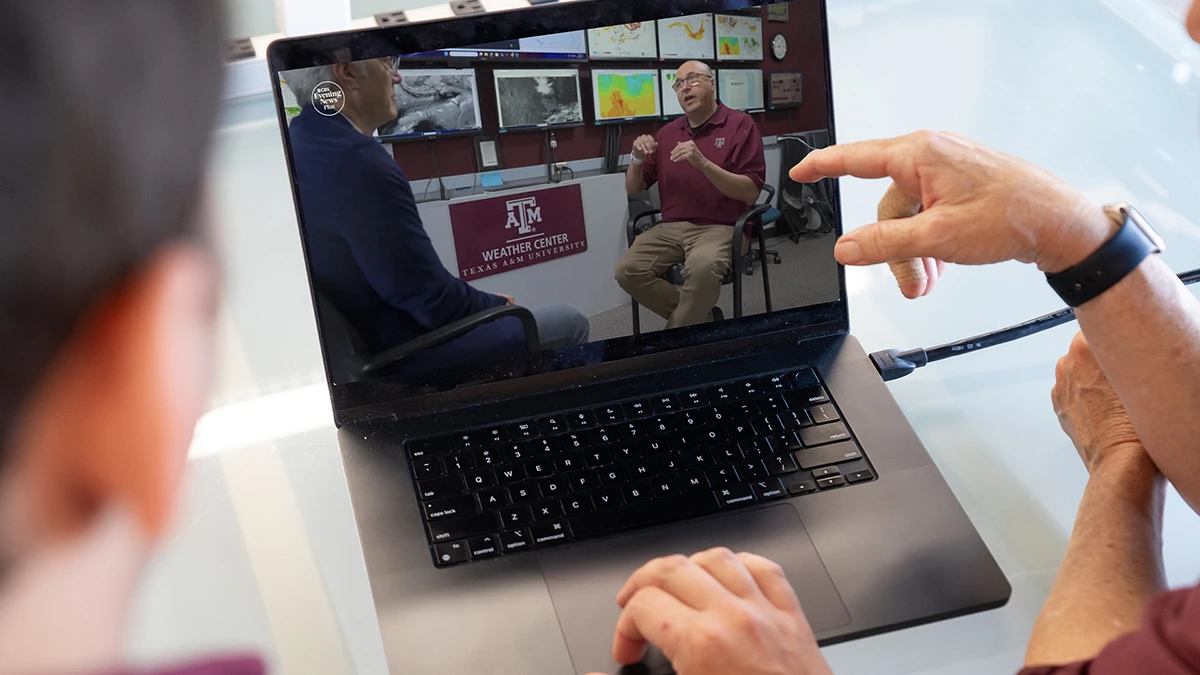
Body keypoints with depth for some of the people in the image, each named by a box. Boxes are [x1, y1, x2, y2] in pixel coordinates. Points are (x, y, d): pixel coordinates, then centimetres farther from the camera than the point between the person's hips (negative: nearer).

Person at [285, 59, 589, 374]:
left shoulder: (298, 146, 2)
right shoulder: (358, 159, -29)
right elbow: (435, 301, -23)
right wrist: (496, 304, -3)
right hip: (403, 354, -9)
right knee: (570, 323, 7)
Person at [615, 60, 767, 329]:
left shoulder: (740, 125, 0)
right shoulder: (668, 132, 14)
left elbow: (750, 193, -9)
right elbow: (633, 188, 20)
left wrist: (702, 163, -19)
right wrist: (638, 158, -3)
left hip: (720, 227, -5)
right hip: (672, 227, 5)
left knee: (702, 268, -38)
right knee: (628, 270, -22)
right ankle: (701, 319, -5)